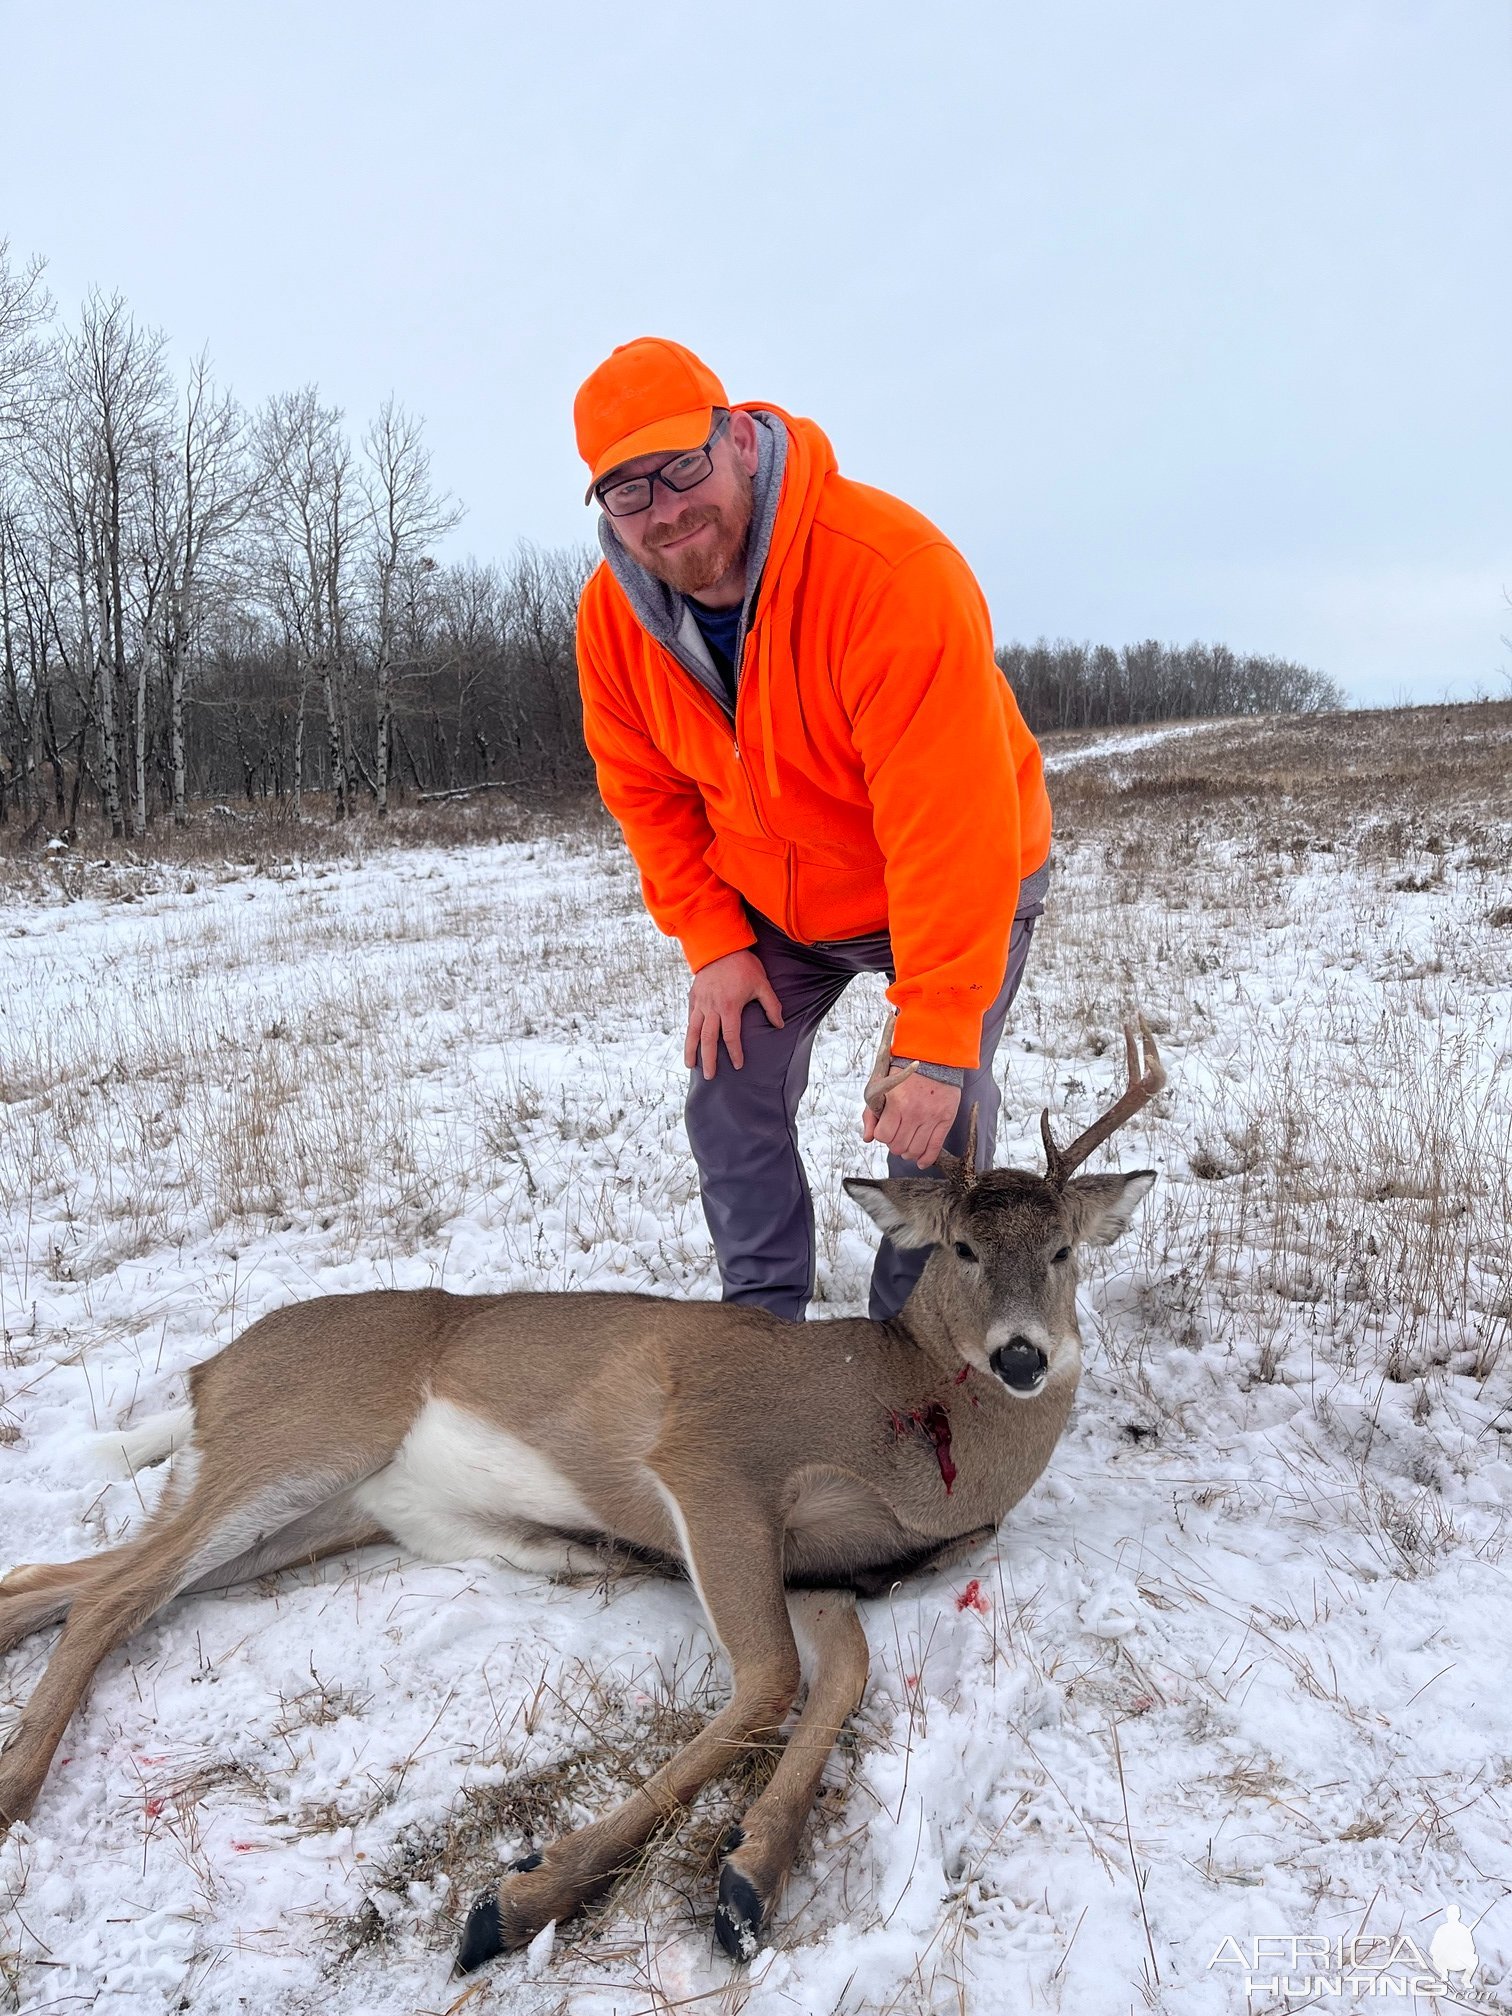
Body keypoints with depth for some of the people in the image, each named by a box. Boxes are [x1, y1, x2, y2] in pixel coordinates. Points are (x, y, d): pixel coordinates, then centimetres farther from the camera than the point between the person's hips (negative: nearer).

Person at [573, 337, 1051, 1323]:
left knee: (938, 1119, -12)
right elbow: (647, 794, -3)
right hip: (768, 906, 5)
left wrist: (935, 1044, -37)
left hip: (956, 889, -4)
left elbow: (948, 827, -37)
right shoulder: (612, 614, -16)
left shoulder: (895, 572, -36)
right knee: (731, 1095, 0)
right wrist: (713, 944, -12)